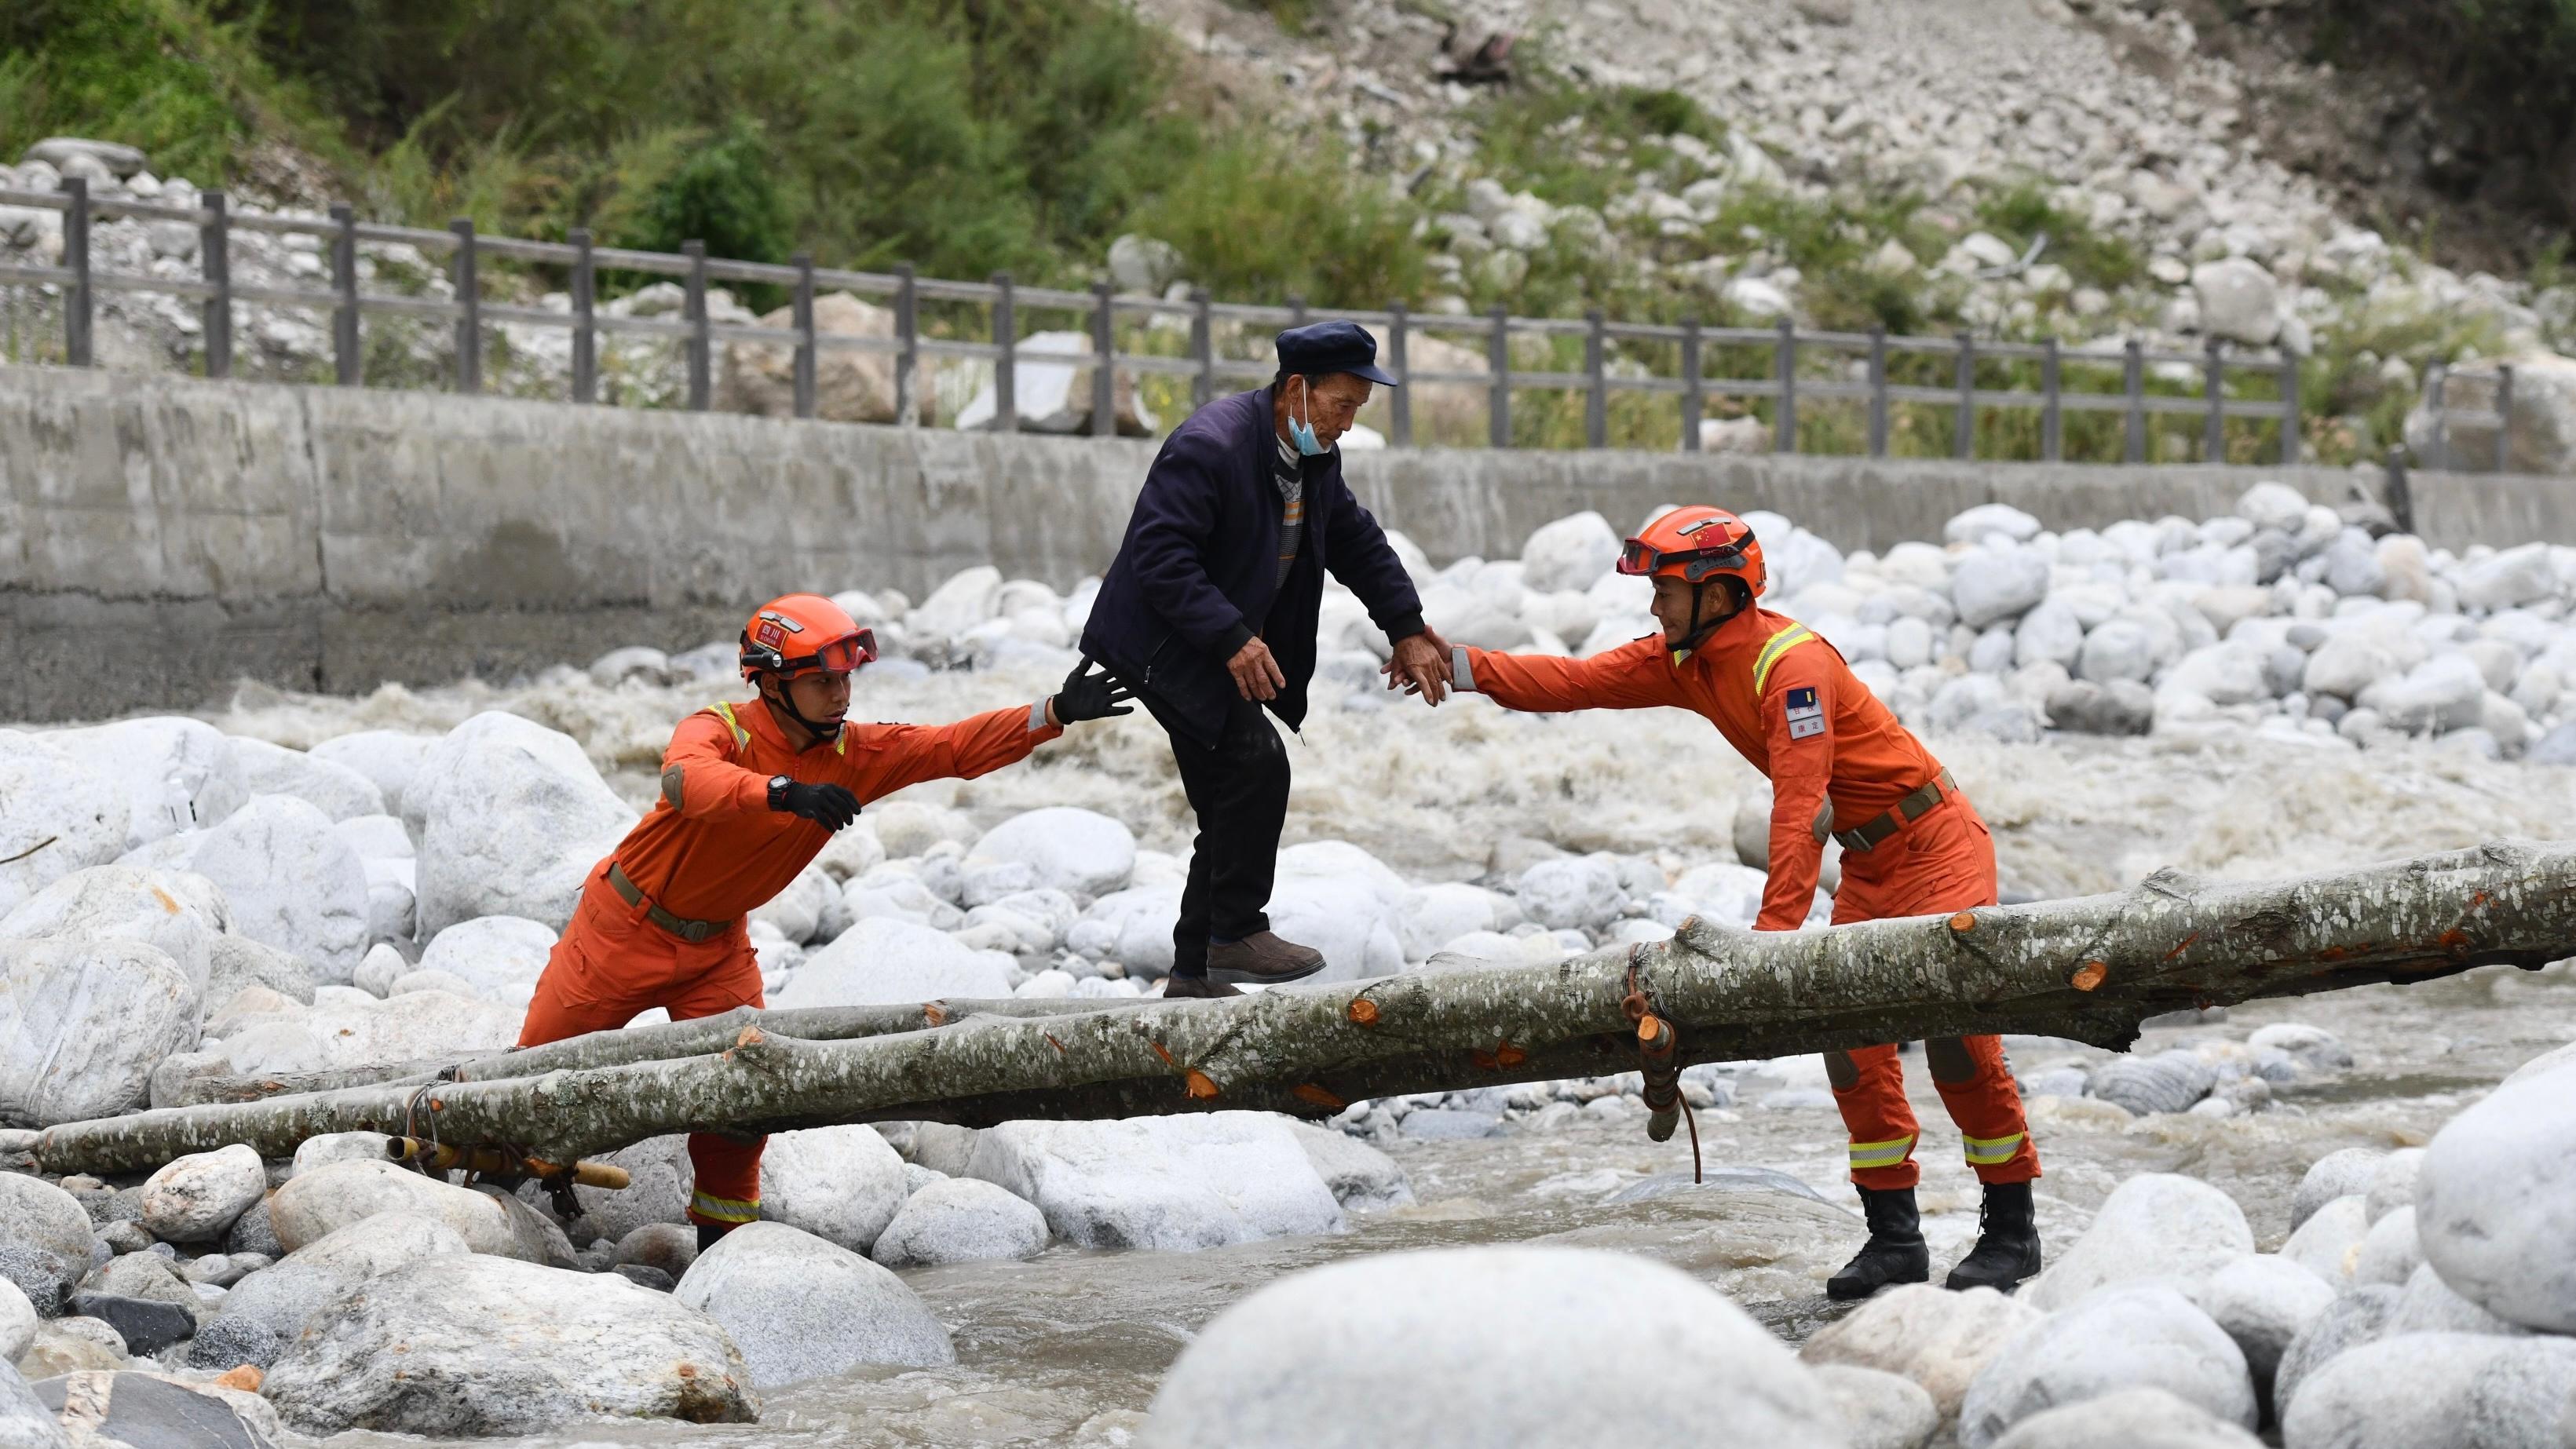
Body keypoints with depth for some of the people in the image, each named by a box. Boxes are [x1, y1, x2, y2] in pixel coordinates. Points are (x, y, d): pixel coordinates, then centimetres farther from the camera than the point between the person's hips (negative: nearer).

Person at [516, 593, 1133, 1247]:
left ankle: (724, 1233, 11)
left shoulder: (851, 755, -10)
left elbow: (957, 747, -15)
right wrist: (785, 792, -66)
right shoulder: (719, 732, -27)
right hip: (628, 925, -4)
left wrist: (1056, 713, -29)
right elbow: (684, 780, -49)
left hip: (718, 945, 4)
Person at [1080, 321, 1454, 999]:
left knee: (1232, 810, 8)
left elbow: (1358, 542, 17)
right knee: (1257, 763, -21)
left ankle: (1194, 972, 15)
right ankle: (1236, 932, -11)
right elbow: (1161, 554, -29)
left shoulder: (1315, 459, 5)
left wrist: (1408, 630, 10)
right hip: (1163, 643, -10)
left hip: (1224, 649, 10)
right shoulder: (1210, 445, -24)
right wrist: (1231, 638, -33)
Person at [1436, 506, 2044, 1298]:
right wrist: (1469, 669, -14)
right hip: (1869, 863, 9)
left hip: (1936, 845, -9)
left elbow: (1801, 806, -31)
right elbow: (1579, 682, -2)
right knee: (1849, 1038, 2)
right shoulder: (1684, 660, 2)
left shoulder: (1793, 664, -26)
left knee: (1955, 1031, -14)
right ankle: (1894, 1236, 6)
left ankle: (2011, 1228, -5)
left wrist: (1775, 929, -35)